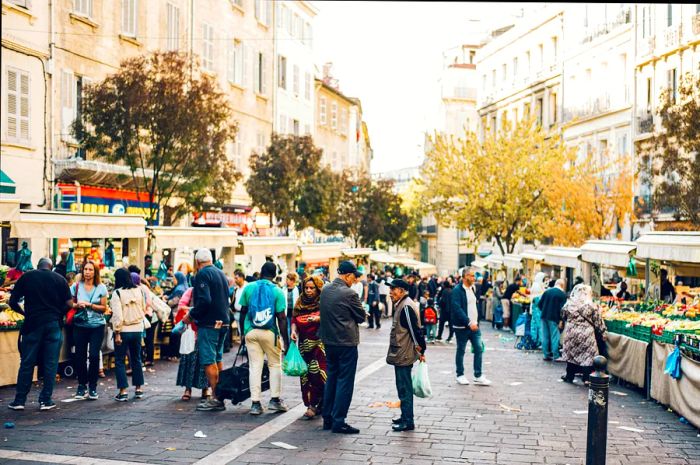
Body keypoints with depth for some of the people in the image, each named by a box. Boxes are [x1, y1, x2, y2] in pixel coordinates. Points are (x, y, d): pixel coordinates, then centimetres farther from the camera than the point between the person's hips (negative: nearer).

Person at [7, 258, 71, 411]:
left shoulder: (26, 277, 4)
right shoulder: (59, 279, 3)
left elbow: (13, 302, 0)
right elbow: (69, 303, -3)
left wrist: (25, 313, 14)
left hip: (32, 323, 0)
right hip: (53, 324, 0)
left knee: (27, 363, 7)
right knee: (50, 363, 5)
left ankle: (19, 400, 11)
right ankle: (45, 400, 7)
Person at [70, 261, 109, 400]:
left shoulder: (101, 288, 0)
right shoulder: (76, 286, 3)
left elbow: (104, 308, 0)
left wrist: (90, 305, -13)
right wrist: (77, 305, -12)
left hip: (97, 326, -1)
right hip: (80, 325, 1)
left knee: (94, 356, -6)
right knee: (80, 356, 3)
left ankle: (93, 386, 7)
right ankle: (82, 385, 18)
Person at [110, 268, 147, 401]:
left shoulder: (117, 293, -12)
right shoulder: (139, 291, 2)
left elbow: (117, 315, -16)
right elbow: (144, 310, 11)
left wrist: (117, 333, -12)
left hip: (124, 330, -5)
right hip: (138, 330, 5)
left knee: (120, 361, 4)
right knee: (136, 359, 17)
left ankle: (123, 391, 0)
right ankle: (139, 388, 22)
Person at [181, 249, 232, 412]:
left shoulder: (202, 274, -11)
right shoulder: (221, 273, 14)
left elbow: (204, 300, -23)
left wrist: (191, 315, -12)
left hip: (209, 324, -8)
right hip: (223, 323, 9)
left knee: (209, 361, -4)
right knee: (217, 359, 16)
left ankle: (215, 398, -5)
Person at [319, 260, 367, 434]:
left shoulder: (325, 290, 5)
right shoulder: (349, 293, -17)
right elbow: (362, 317, -7)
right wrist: (353, 317, 14)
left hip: (329, 341, 8)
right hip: (346, 342, -7)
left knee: (331, 379, 17)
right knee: (345, 382, 0)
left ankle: (328, 418, 22)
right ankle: (338, 422, 1)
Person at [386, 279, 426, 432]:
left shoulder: (406, 307, -19)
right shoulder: (401, 305, 14)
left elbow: (415, 330, -20)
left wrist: (420, 350, -14)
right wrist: (420, 350, 20)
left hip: (404, 355, -10)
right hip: (400, 355, 10)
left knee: (404, 388, -5)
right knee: (403, 386, 16)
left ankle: (408, 422, 0)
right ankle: (405, 417, 25)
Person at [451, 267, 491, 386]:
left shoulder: (472, 289, 12)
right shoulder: (457, 290, -14)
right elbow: (457, 309, -21)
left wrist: (476, 321, 11)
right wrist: (469, 322, -25)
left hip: (474, 325, 7)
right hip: (462, 326, -7)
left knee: (479, 349, 1)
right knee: (461, 350, 5)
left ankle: (478, 376, 8)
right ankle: (460, 375, 18)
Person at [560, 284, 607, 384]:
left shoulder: (568, 304, -2)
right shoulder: (591, 306, -8)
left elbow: (563, 318, 11)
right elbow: (598, 321, -3)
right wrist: (603, 332, 6)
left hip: (571, 333, 3)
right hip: (587, 334, -3)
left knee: (571, 353, 14)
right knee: (588, 355, 2)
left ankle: (569, 376, 22)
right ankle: (587, 378, -1)